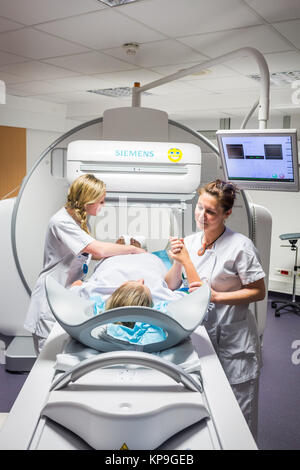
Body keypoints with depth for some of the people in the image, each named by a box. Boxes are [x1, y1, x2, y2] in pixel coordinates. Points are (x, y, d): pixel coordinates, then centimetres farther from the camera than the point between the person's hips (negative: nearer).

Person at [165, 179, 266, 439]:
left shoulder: (241, 246, -15)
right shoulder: (190, 242, 1)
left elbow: (258, 292, -11)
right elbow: (171, 286, 7)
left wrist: (216, 296, -20)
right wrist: (177, 261, -12)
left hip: (233, 339, -4)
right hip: (199, 331, 5)